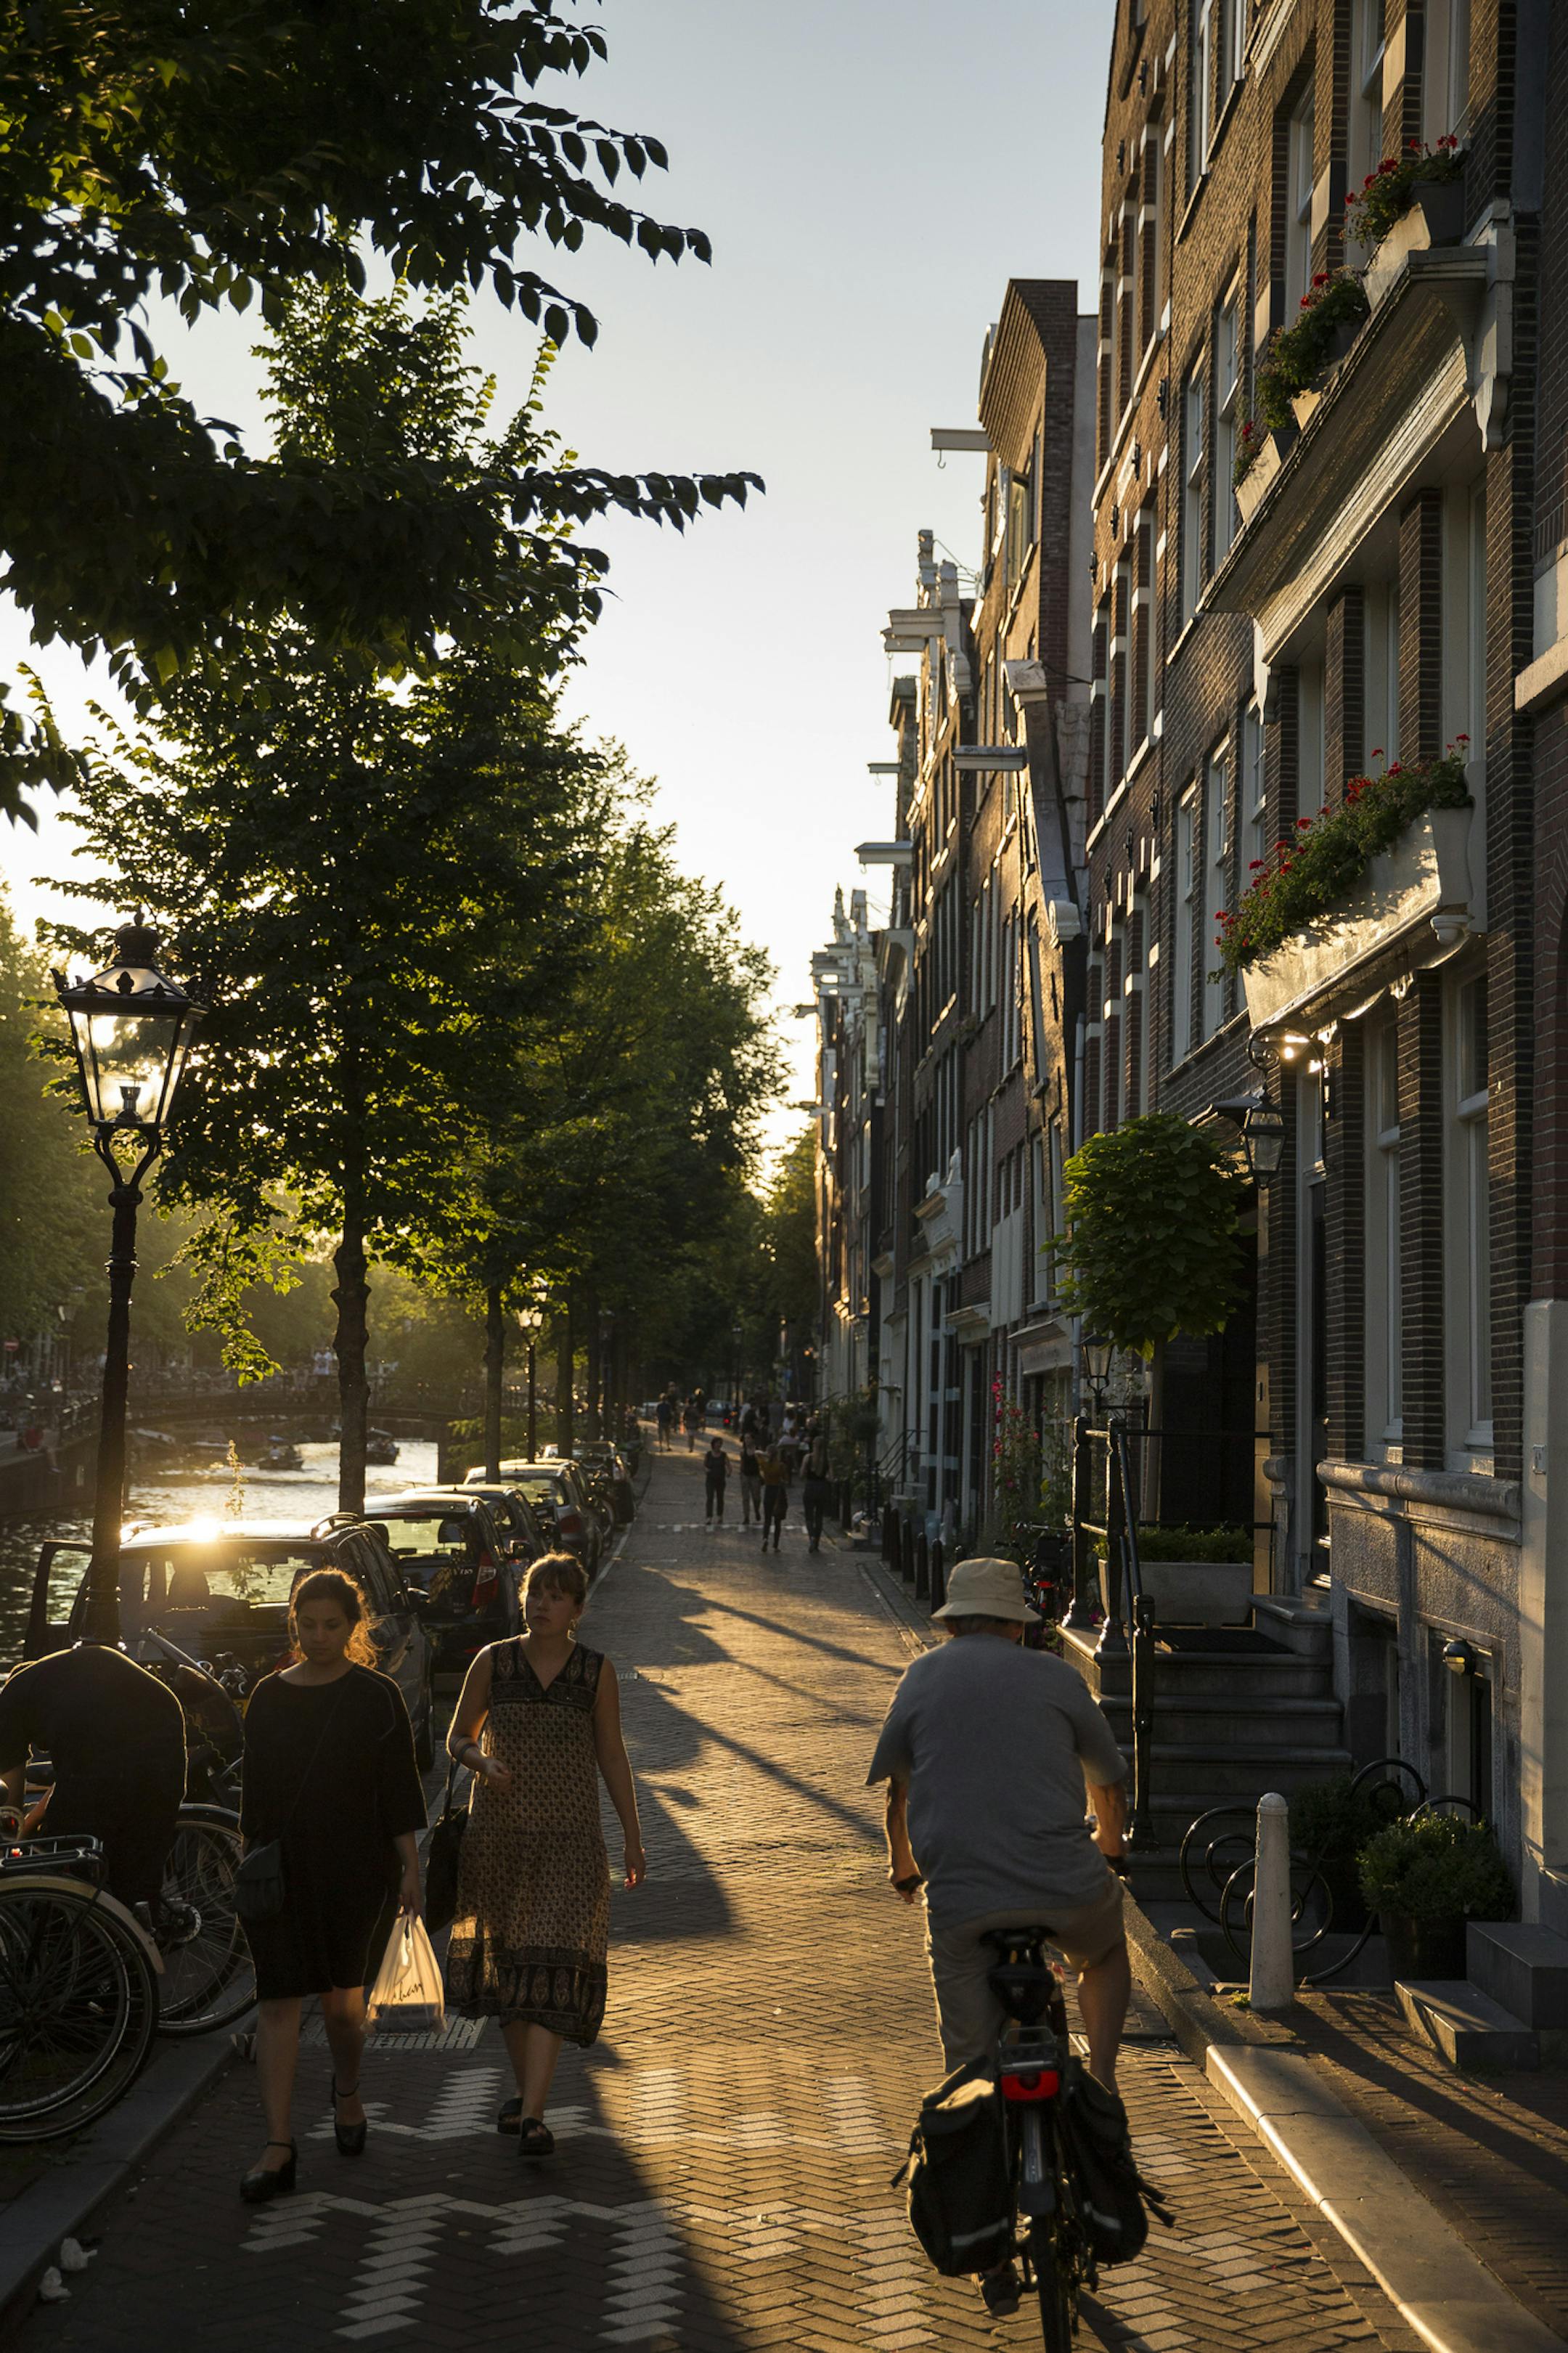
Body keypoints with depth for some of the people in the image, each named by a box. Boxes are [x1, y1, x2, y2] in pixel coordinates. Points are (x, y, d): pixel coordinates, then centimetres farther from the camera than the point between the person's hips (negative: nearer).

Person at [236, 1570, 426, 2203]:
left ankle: (347, 2092, 39)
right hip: (281, 1868, 2)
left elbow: (398, 1790, -2)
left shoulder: (377, 1697, -2)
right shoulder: (268, 1696, 6)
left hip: (356, 1868, -2)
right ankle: (278, 2149, -4)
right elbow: (254, 1790, 11)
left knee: (342, 2000, 9)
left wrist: (410, 1868, -5)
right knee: (277, 2003, -4)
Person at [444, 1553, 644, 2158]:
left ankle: (533, 2116, -15)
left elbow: (612, 1757, 6)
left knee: (552, 1970, -11)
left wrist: (633, 1838, 7)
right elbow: (458, 1737, 7)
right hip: (497, 1831, 2)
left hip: (569, 1836, -2)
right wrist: (480, 1761, -16)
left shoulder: (597, 1671, -1)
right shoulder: (493, 1662, 0)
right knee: (506, 1960, 12)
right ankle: (524, 2089, 31)